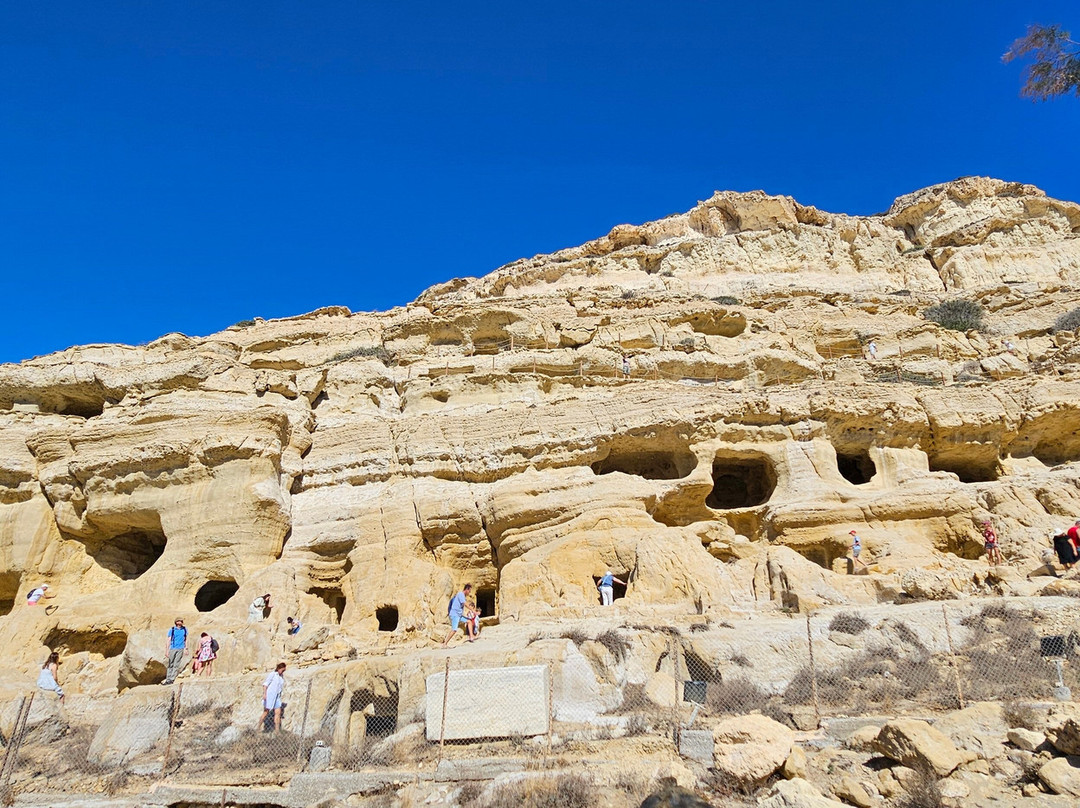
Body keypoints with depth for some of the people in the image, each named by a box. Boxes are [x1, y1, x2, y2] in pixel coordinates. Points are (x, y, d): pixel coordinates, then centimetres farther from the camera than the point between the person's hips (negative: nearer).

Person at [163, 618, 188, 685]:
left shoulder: (185, 630, 10)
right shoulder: (172, 630, 4)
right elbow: (168, 640, 3)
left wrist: (186, 648, 7)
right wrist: (167, 651, -2)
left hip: (180, 649, 0)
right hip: (173, 648, 0)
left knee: (176, 665, -5)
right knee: (170, 665, 2)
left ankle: (171, 680, -6)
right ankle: (168, 679, 7)